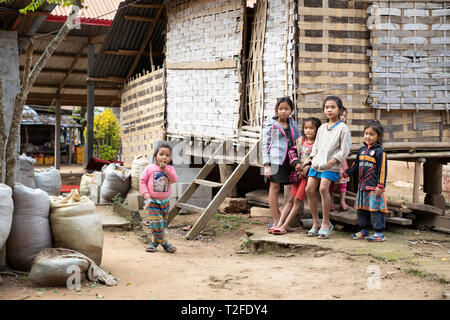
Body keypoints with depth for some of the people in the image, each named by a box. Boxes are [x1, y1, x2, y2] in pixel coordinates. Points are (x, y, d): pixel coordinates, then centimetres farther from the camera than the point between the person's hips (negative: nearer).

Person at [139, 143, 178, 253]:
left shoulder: (170, 169, 5)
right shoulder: (150, 168, 0)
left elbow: (174, 179, -12)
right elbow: (142, 181, 0)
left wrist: (166, 168, -19)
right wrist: (145, 194, -12)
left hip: (165, 201, 3)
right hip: (152, 201, -3)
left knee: (163, 222, 8)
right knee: (156, 222, -12)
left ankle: (155, 241, 22)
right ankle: (163, 242, -1)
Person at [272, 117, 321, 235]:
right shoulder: (300, 141, 11)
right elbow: (292, 151, 7)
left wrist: (307, 168, -17)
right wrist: (296, 163, -8)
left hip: (308, 174, -5)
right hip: (297, 173, 6)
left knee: (297, 200, -6)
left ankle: (284, 226, -5)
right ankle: (279, 224, 2)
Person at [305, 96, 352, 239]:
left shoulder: (342, 128, -2)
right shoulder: (322, 128, 17)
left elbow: (345, 149, -6)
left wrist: (333, 161, -14)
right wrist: (313, 158, 9)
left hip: (331, 166, -6)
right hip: (317, 163, 6)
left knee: (323, 188, -22)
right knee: (309, 189, -5)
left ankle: (326, 223, -10)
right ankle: (316, 222, 7)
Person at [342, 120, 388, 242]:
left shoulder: (380, 151, -7)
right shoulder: (361, 150, 14)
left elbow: (382, 170, -10)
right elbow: (356, 165, 23)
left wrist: (380, 186, -15)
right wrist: (346, 173, 12)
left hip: (374, 187, -7)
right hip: (362, 186, 8)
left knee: (376, 209, -6)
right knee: (361, 209, 12)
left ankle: (379, 233, -1)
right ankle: (364, 231, 23)